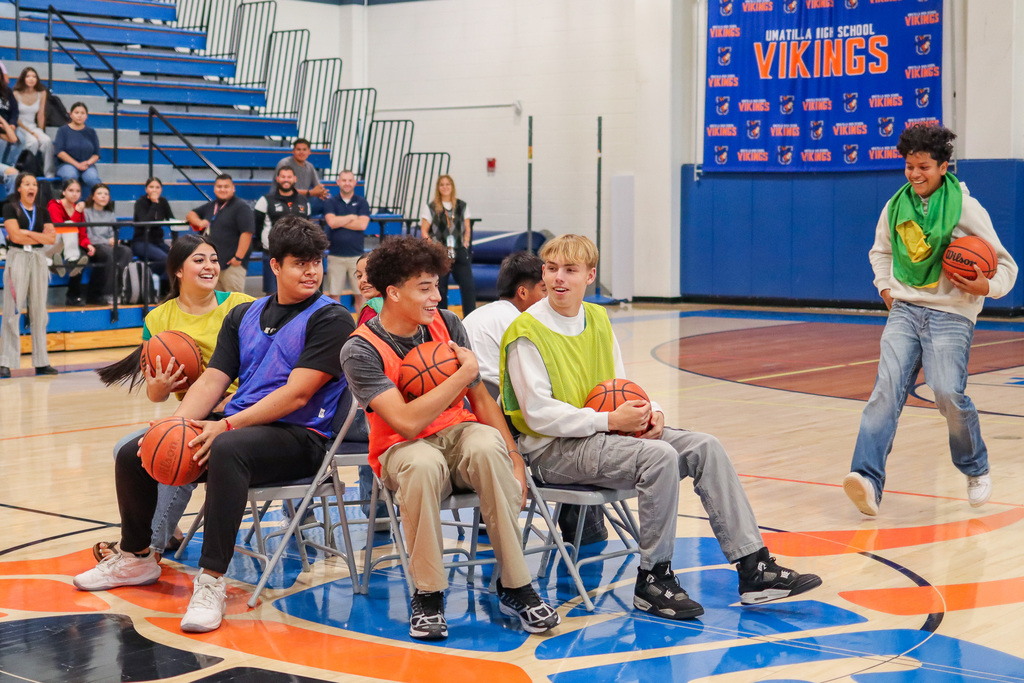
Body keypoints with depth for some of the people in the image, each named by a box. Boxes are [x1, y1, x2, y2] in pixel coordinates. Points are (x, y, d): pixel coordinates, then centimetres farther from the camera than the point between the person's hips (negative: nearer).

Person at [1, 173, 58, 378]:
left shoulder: (42, 211, 13)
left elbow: (52, 238, 2)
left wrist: (26, 233, -9)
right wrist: (41, 237, -4)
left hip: (38, 260, 4)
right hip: (17, 259, -4)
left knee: (39, 312, 5)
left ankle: (41, 362, 10)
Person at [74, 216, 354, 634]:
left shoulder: (331, 319, -4)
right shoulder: (243, 316, 17)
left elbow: (296, 395, -14)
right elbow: (212, 381, 9)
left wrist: (227, 425, -21)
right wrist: (177, 423, -10)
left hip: (299, 436, -7)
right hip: (236, 423, 7)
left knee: (227, 450, -39)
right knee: (133, 454, 0)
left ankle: (211, 580, -34)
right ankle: (135, 557, 24)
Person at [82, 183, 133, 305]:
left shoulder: (110, 215, 26)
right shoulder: (86, 212, 8)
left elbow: (113, 234, 17)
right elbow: (88, 236, -3)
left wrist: (114, 240, -8)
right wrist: (107, 241, -12)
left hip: (108, 245, 5)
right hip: (93, 246, -5)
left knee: (126, 251, -27)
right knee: (109, 252, -38)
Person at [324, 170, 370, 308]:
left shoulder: (361, 202, 7)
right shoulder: (331, 202, 7)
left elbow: (362, 224, -9)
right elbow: (332, 222, -10)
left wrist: (340, 221, -6)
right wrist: (351, 217, -2)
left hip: (356, 255, 0)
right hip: (335, 255, 0)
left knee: (360, 294, 1)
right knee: (334, 294, 2)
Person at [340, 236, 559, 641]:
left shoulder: (445, 324, 3)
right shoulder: (361, 351, -13)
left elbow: (480, 398, 9)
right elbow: (406, 422, -24)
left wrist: (513, 458, -1)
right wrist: (463, 374, -17)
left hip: (458, 430, 4)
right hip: (402, 449, -3)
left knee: (487, 447, -33)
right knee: (422, 463, -40)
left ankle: (515, 587, -24)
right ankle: (428, 594, -22)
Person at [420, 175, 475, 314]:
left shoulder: (462, 206, 13)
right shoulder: (430, 207, 5)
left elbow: (467, 229, 15)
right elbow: (424, 231, 2)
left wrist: (465, 245, 0)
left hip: (459, 252, 2)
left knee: (469, 286, -10)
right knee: (440, 289, 1)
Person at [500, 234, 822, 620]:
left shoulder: (598, 320, 14)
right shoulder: (526, 333, -10)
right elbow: (538, 414, -16)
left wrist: (649, 412, -3)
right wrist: (609, 420, -21)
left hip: (603, 433, 8)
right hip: (554, 449, -8)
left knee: (704, 448, -8)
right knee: (660, 456, -30)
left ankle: (754, 567, -8)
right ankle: (653, 580, -18)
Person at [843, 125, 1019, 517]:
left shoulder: (965, 208, -4)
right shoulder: (895, 207, 8)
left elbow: (1005, 264, 1)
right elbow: (880, 250, 29)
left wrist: (986, 287, -19)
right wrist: (885, 286, 13)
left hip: (951, 314, -3)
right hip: (904, 310, 3)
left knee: (948, 393, -17)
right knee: (887, 388, -15)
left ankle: (976, 469, 11)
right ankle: (868, 479, -25)